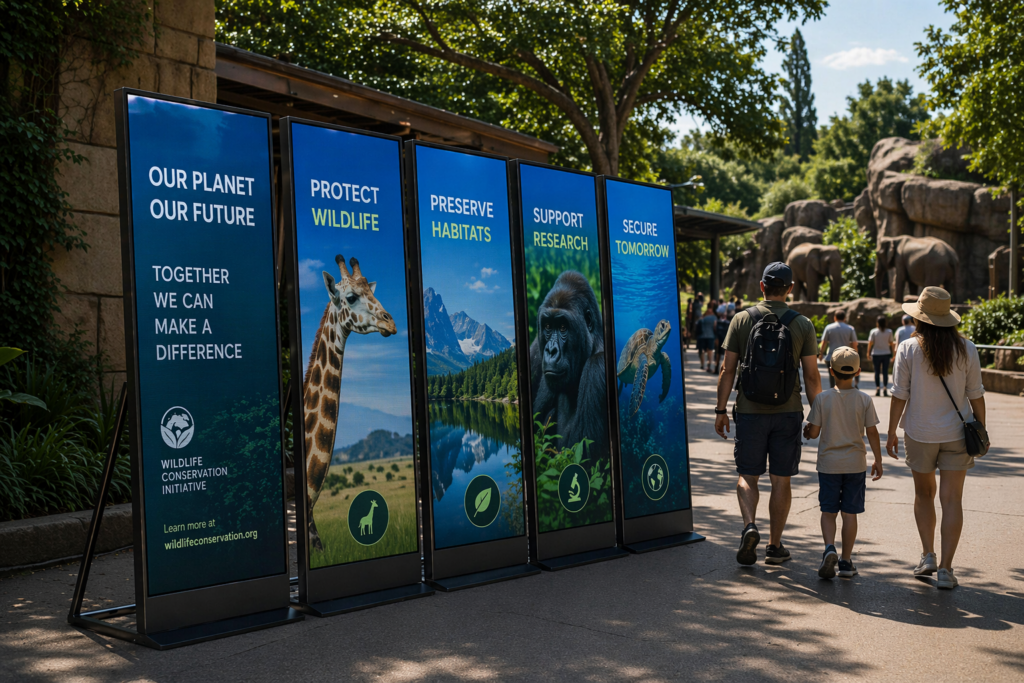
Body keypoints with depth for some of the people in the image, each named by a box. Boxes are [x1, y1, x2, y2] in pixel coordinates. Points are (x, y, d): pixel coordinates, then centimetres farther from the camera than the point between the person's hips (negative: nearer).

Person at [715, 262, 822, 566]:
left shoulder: (741, 320, -1)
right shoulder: (802, 324, 0)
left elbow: (728, 370, -2)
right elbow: (811, 375, -1)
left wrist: (721, 409, 5)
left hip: (750, 411, 0)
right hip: (788, 412, 1)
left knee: (747, 475, 10)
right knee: (781, 479, 8)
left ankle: (750, 526, -13)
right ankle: (775, 546, 14)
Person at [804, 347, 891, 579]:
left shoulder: (822, 398, -7)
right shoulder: (864, 400, -4)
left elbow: (814, 432, -6)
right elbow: (872, 432, -2)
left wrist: (805, 432, 17)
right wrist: (878, 460, 8)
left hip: (829, 464, -1)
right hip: (855, 464, 1)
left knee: (828, 511, 7)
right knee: (850, 513, 8)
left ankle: (829, 547, -16)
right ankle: (846, 560, 12)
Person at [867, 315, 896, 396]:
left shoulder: (874, 331, -5)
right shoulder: (889, 331, -1)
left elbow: (870, 343, -5)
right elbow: (891, 343, 2)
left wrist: (868, 352, 7)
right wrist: (893, 353, 12)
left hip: (876, 354, -1)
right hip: (886, 354, 1)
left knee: (877, 372, 5)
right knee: (885, 372, 4)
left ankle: (877, 389, 4)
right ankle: (885, 389, 2)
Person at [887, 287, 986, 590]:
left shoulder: (908, 349, -8)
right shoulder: (966, 349, -4)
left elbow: (899, 395, -7)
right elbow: (976, 395, 0)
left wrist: (891, 432, 2)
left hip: (920, 433, 0)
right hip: (957, 433, 1)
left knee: (924, 493, 19)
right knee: (952, 500, 2)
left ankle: (927, 555, 17)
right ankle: (945, 568, 1)